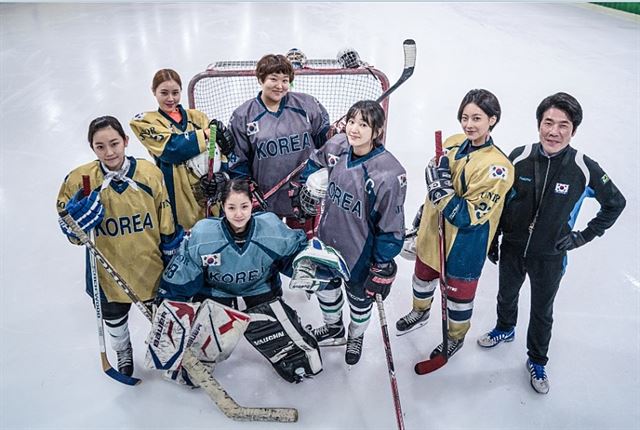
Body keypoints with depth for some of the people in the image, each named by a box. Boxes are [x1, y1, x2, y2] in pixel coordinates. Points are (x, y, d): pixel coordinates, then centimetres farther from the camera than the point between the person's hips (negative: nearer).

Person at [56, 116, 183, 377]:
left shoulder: (149, 173, -13)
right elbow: (71, 231, -6)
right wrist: (79, 215, -28)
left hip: (151, 266, 0)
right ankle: (123, 351, 57)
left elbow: (166, 222, -3)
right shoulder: (79, 180, -16)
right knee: (115, 317, 24)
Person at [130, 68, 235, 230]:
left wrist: (221, 177, -13)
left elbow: (220, 152, 6)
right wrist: (206, 134, -13)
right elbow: (171, 148, -13)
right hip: (178, 198, -3)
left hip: (211, 197, 3)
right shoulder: (145, 122, 4)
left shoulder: (198, 117, 13)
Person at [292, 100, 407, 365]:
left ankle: (356, 337, 53)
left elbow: (391, 225, -22)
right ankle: (334, 328, 56)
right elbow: (315, 163, 12)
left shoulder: (389, 173, -30)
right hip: (328, 239, 5)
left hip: (360, 251, -5)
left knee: (359, 296, 21)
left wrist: (382, 266, -17)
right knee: (325, 284, 26)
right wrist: (306, 190, 12)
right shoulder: (336, 146, -14)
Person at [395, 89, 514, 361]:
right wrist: (422, 217, 16)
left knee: (458, 295, 16)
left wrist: (442, 188, -33)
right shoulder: (452, 144, -5)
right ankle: (420, 313, 58)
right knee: (423, 277, 28)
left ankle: (456, 338, 44)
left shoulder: (497, 166, -26)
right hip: (432, 232, 7)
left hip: (464, 247, -6)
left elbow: (468, 217, -28)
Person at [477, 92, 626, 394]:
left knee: (542, 312, 18)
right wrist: (491, 239, 2)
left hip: (550, 257, -1)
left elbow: (615, 203, -1)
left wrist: (585, 235, -4)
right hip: (512, 248, 1)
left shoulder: (585, 169, -18)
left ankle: (536, 361, 41)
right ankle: (505, 329, 56)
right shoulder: (519, 157, -15)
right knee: (506, 296, 25)